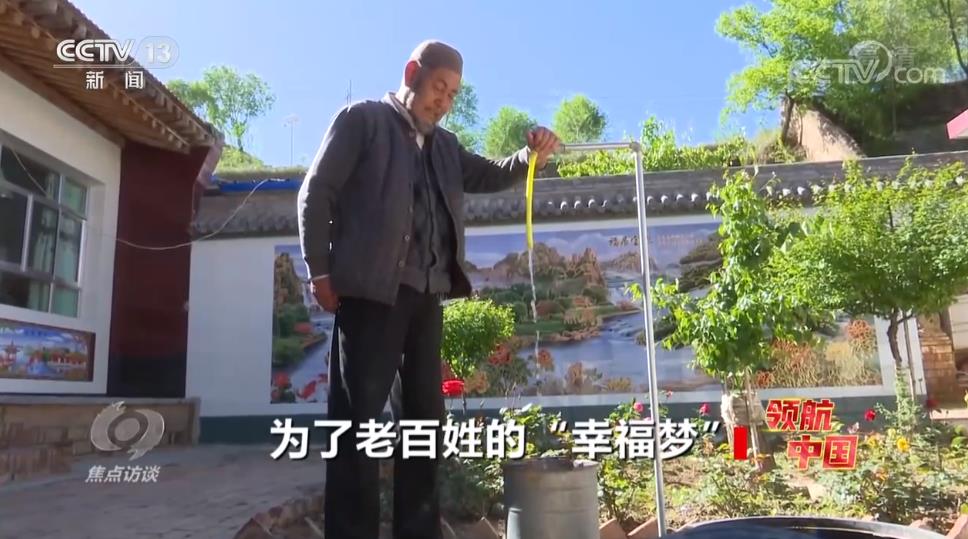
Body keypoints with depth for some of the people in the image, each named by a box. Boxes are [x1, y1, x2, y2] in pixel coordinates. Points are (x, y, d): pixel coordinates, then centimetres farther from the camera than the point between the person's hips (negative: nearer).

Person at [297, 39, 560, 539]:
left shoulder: (445, 145, 22)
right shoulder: (362, 119, 5)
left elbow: (492, 177, 22)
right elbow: (317, 192, -1)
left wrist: (532, 155, 1)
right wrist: (321, 271, -8)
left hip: (427, 295, 7)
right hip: (371, 290, -6)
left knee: (424, 416, 9)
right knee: (357, 415, -4)